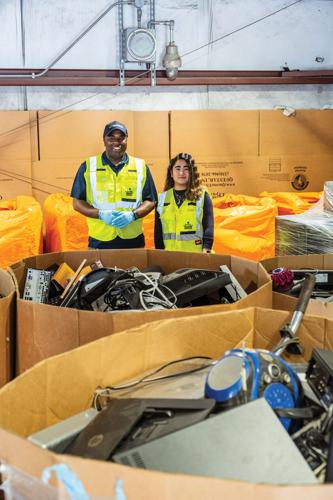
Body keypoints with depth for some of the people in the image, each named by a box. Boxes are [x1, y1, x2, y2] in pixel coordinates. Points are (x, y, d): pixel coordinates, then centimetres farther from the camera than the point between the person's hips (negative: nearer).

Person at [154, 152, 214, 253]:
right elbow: (158, 230, 13)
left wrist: (206, 250, -13)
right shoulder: (162, 198, 12)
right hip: (169, 256, 2)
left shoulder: (202, 196, 4)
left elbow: (209, 226, -1)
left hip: (196, 255, -2)